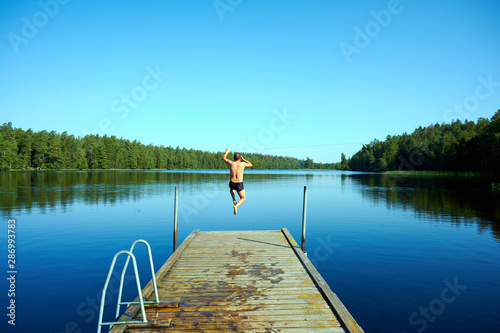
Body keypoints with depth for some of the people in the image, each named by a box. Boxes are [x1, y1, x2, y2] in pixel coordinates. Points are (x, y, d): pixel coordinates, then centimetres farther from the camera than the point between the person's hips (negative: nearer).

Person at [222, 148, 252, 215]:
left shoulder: (231, 163, -1)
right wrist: (243, 159, 25)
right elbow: (250, 165, 18)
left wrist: (227, 152, 36)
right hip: (239, 185, -2)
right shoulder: (242, 164, -3)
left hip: (232, 183, 2)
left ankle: (234, 200, 22)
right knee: (243, 198, 18)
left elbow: (224, 158, 20)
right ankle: (236, 206, -11)